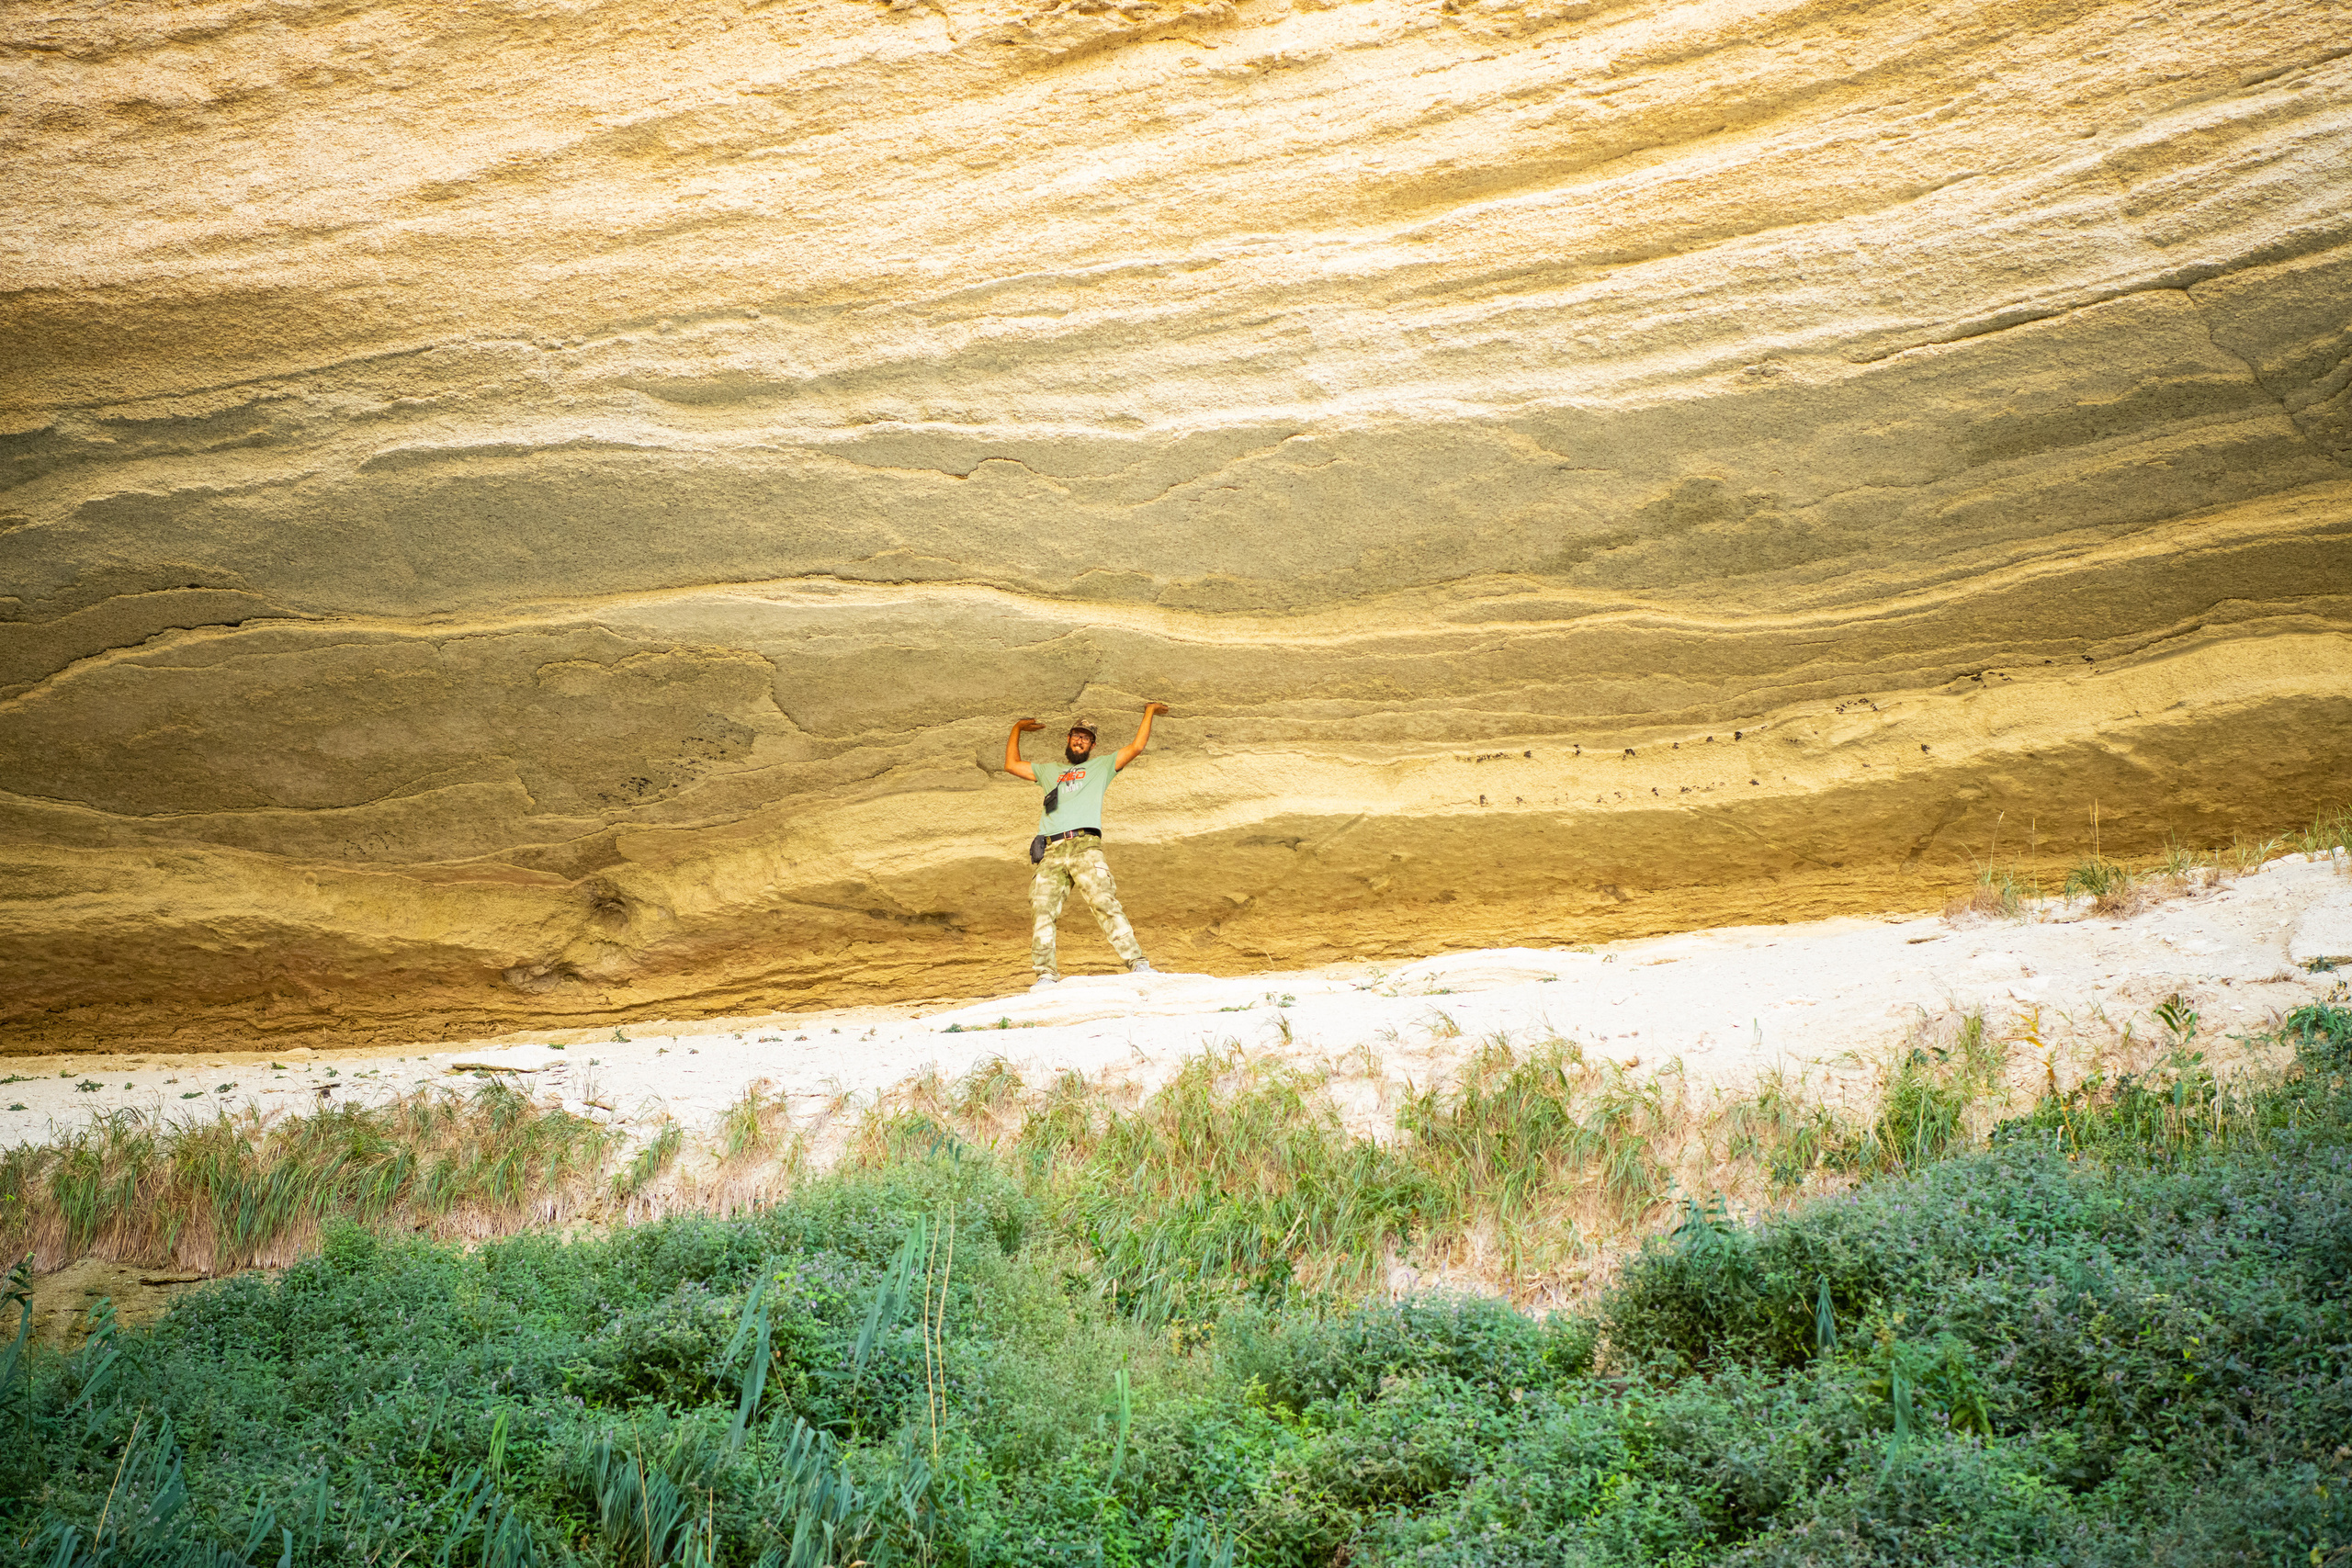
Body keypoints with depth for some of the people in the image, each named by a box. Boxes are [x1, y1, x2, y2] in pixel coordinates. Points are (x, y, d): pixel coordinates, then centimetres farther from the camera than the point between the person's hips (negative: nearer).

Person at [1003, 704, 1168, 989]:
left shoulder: (1101, 766, 26)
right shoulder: (1050, 772, 34)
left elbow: (1136, 747, 19)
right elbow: (1012, 765, 38)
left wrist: (1149, 712, 22)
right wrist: (1017, 729, 44)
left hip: (1084, 846, -3)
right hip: (1050, 852, 3)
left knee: (1105, 902, -19)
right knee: (1042, 910, -13)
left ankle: (1138, 964, -25)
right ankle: (1046, 974, -14)